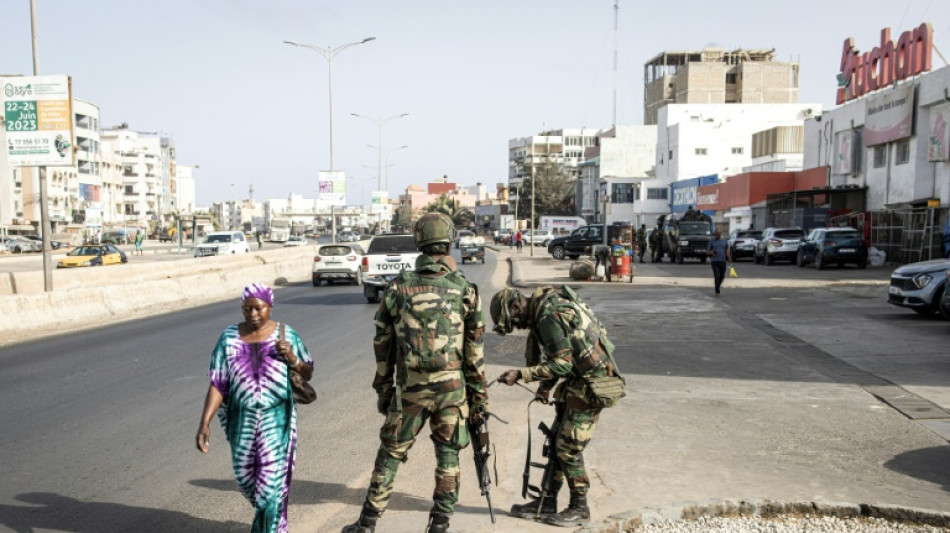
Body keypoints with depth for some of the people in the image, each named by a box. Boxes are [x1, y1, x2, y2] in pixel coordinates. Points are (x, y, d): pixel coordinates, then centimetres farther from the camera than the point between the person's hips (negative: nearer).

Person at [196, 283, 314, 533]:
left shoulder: (286, 334, -6)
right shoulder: (229, 337, -4)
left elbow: (308, 374, 2)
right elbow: (217, 384, -5)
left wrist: (291, 358, -17)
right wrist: (205, 423, -13)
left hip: (276, 418, -2)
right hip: (242, 418, 2)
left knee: (272, 479, -7)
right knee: (245, 476, 16)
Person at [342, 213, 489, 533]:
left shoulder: (398, 288, 0)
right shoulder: (464, 289, -4)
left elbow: (382, 346, 4)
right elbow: (474, 349, -4)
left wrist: (383, 389, 14)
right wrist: (480, 395, 2)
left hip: (410, 389, 1)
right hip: (452, 388, 0)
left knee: (390, 454, 12)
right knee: (448, 457, 12)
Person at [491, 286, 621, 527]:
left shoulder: (548, 315, -21)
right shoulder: (545, 305, 10)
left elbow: (563, 364, -24)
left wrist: (520, 375, -22)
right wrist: (546, 384, 8)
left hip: (590, 382, -10)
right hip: (577, 378, 10)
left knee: (569, 448, -3)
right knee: (556, 442, 12)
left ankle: (579, 508, 12)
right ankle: (547, 501, 21)